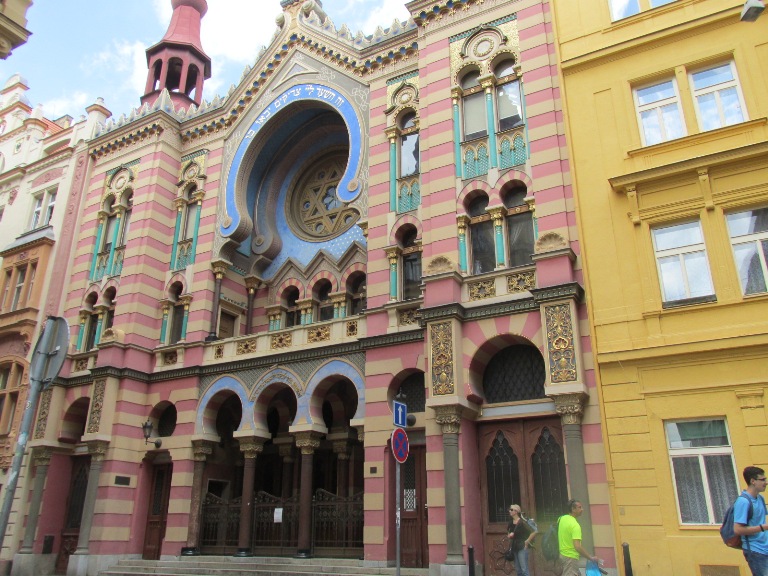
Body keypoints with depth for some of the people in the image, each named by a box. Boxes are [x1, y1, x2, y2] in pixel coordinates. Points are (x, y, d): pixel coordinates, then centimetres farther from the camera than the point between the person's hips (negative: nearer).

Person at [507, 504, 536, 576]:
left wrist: (527, 542, -13)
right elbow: (508, 533, 24)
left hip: (522, 548, -7)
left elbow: (533, 532, -18)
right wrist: (509, 535, 2)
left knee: (524, 570, -7)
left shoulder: (522, 522, -14)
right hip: (514, 548, 7)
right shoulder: (510, 523, 6)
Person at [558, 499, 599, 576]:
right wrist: (591, 558, -21)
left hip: (561, 554, 9)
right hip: (570, 557, -9)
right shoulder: (575, 525, -22)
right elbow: (577, 546, -29)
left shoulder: (562, 518, 5)